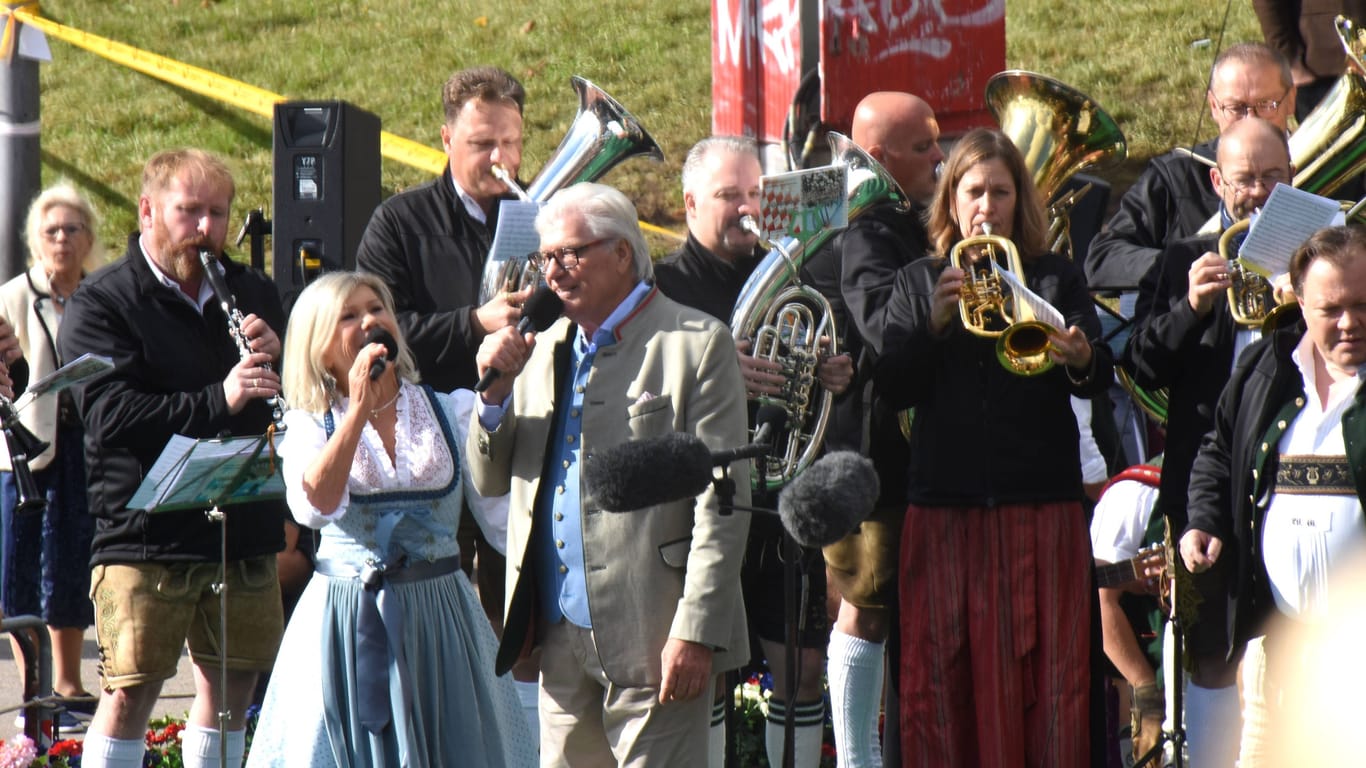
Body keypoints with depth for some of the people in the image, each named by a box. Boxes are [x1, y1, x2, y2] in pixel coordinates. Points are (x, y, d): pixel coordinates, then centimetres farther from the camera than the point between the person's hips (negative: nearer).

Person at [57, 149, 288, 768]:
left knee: (231, 683, 9)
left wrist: (276, 357, -9)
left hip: (244, 529, 5)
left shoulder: (252, 294, 14)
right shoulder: (100, 304, -4)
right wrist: (217, 400, -27)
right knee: (130, 694, -8)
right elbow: (110, 415, -17)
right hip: (143, 534, -5)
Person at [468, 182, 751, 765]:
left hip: (650, 635, -6)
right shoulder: (543, 349, 17)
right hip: (561, 638, 6)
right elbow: (490, 481, 19)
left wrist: (696, 631, -14)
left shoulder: (695, 345, -3)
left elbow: (723, 502, -8)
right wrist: (496, 391, 0)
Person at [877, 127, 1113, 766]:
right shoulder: (919, 283, 12)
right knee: (940, 673, -2)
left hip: (1042, 506, 0)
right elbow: (893, 389, 1)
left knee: (1049, 672, -4)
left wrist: (1081, 359, -26)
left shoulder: (1056, 278, 11)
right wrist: (935, 323, -14)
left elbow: (1101, 379, -3)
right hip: (945, 506, 1)